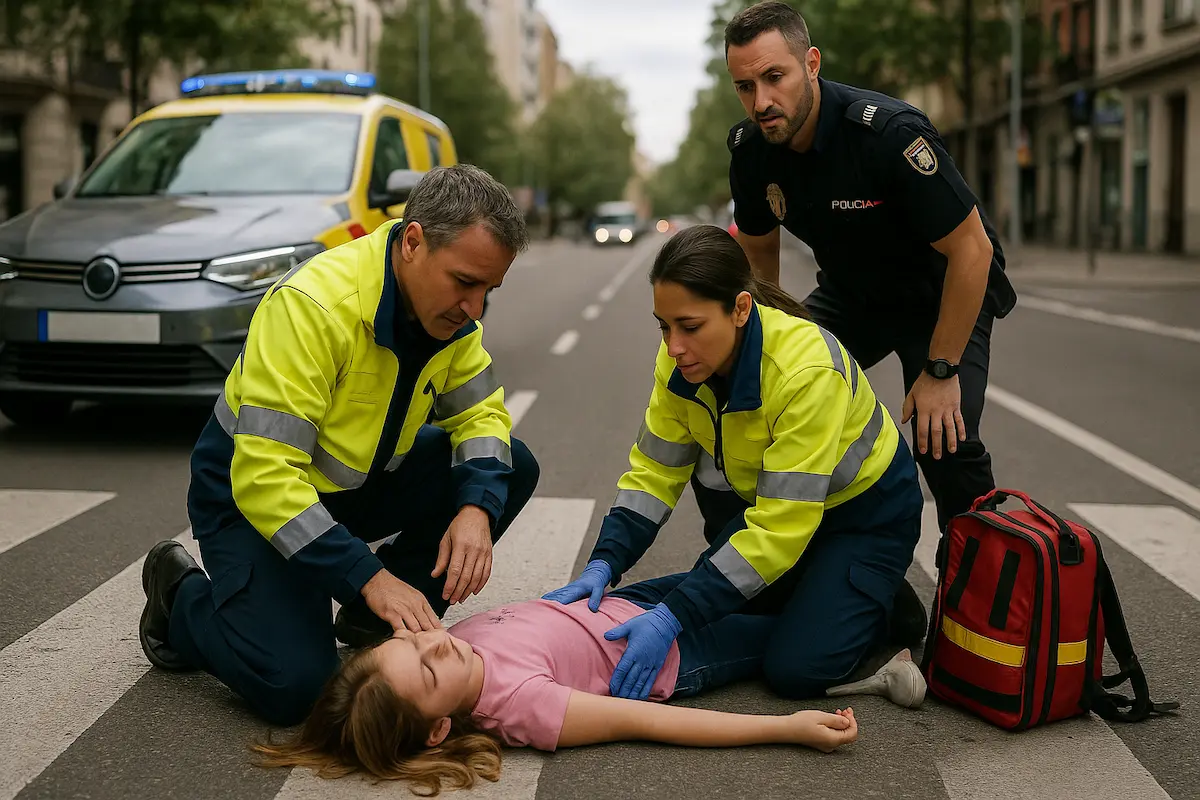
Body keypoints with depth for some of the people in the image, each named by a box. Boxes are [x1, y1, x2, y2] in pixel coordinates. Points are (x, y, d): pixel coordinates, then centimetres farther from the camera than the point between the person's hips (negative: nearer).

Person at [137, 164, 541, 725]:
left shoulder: (449, 305, -10)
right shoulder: (311, 305, -32)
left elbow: (480, 412, -1)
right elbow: (265, 475, -35)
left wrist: (477, 508, -22)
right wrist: (369, 576, -38)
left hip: (362, 480, 7)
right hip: (253, 491, -7)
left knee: (511, 469, -8)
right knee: (293, 684, -23)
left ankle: (373, 618, 7)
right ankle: (182, 598, 8)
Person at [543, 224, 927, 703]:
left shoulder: (808, 371, -36)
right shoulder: (686, 358, -16)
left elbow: (781, 526, -36)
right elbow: (655, 470, -8)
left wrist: (673, 616, -40)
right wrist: (603, 565, -24)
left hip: (863, 514, -7)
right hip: (766, 502, 7)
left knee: (795, 669, -18)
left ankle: (885, 607, 8)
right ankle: (803, 597, 17)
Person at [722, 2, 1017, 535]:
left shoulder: (890, 132, -33)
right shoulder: (749, 148, -14)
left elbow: (971, 249, -27)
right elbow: (758, 251, 6)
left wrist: (941, 371, -24)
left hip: (943, 295, -5)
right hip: (850, 293, 6)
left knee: (944, 444, -23)